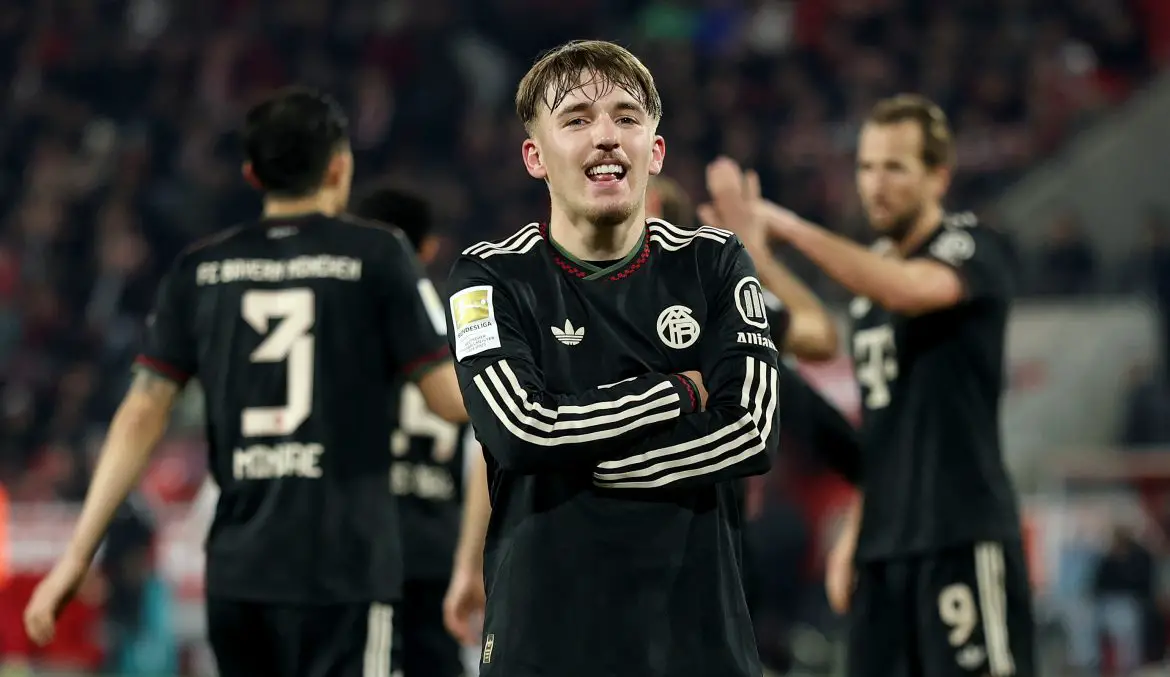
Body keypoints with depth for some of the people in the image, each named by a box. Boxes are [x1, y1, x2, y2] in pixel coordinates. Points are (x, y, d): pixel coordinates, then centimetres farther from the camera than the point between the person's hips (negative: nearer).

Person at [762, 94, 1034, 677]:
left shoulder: (977, 250, -5)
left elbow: (909, 291, -29)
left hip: (963, 536, -7)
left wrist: (791, 228, -30)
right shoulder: (872, 267, 18)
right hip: (884, 542, 7)